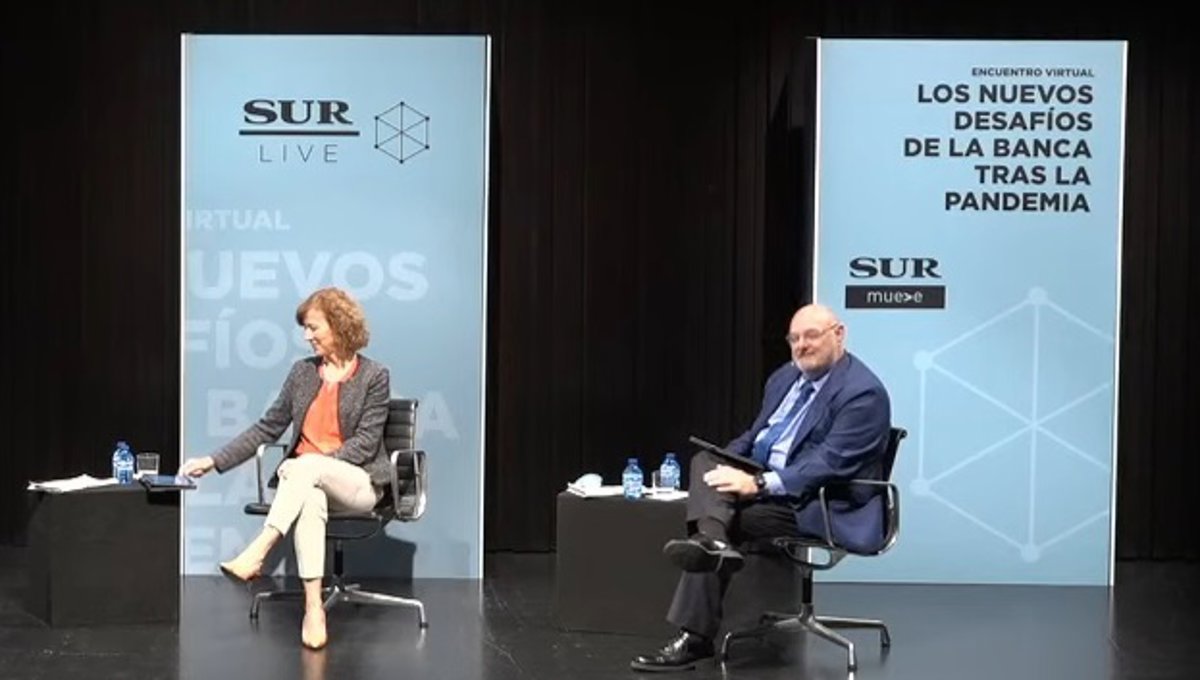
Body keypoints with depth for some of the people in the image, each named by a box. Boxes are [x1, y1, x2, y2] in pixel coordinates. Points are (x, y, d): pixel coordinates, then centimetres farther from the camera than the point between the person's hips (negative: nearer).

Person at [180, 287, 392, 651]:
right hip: (304, 478, 3)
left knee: (308, 469, -37)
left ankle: (256, 553, -42)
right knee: (310, 499, -36)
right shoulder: (303, 372, 12)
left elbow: (366, 442, -8)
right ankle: (313, 607, -44)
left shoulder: (374, 376, -1)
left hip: (358, 483, -3)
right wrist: (214, 461, 2)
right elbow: (268, 427, 11)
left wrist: (317, 462, -19)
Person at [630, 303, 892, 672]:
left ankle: (694, 637, -21)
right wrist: (725, 464, -3)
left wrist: (759, 484, -29)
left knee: (733, 518, -24)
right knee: (706, 460, -14)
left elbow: (830, 463, -24)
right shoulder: (785, 377, 12)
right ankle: (711, 541, -42)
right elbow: (753, 436, 19)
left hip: (820, 504, -9)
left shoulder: (863, 392, -16)